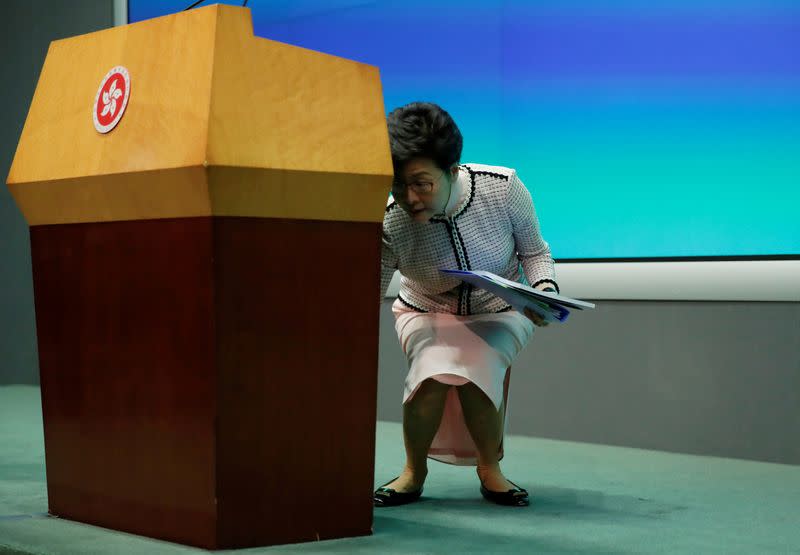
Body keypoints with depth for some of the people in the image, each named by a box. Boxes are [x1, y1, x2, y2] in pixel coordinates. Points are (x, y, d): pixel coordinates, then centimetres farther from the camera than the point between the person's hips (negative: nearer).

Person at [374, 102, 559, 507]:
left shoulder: (503, 188, -27)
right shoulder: (388, 225, -30)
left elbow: (535, 251, -9)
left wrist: (544, 291, -29)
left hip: (500, 311, 0)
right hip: (427, 314, 0)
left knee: (479, 371, -30)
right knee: (434, 370, -32)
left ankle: (490, 470, 0)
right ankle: (414, 471, -3)